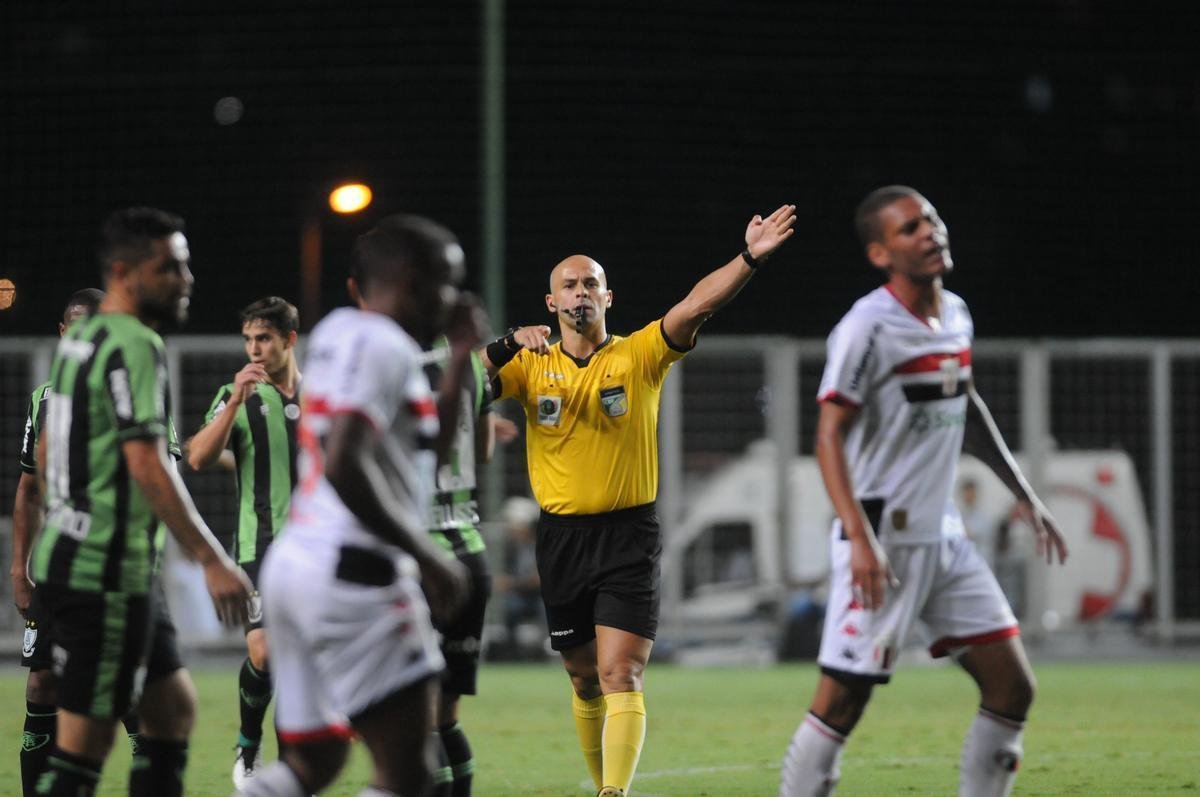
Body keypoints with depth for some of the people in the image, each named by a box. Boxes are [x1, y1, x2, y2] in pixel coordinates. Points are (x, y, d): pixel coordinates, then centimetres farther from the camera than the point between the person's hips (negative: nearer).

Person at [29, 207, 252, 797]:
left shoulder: (79, 341, 15)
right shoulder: (135, 346, -15)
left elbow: (45, 450, 23)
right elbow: (147, 466, -23)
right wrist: (212, 561, -24)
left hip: (66, 555, 10)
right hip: (105, 572, -10)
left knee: (175, 706, 16)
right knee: (86, 743, -7)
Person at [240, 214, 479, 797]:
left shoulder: (338, 334, 18)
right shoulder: (380, 344, -11)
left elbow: (428, 452, 29)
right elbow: (344, 468, -23)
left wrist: (459, 359, 24)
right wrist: (428, 559, -17)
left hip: (294, 563, 10)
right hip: (352, 574, -10)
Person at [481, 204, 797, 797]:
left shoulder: (640, 356, 0)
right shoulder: (531, 366, 5)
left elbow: (696, 306, -14)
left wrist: (749, 258, -28)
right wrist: (508, 346, -22)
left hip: (629, 535, -3)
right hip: (562, 539, 3)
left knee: (620, 676, -14)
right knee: (585, 680, 13)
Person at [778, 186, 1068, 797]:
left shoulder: (955, 315, 10)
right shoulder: (867, 328, -15)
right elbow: (830, 434, -18)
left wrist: (1024, 494, 28)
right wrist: (860, 538, -28)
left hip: (944, 536, 8)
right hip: (883, 544, -8)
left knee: (1012, 688, 5)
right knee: (841, 702, -5)